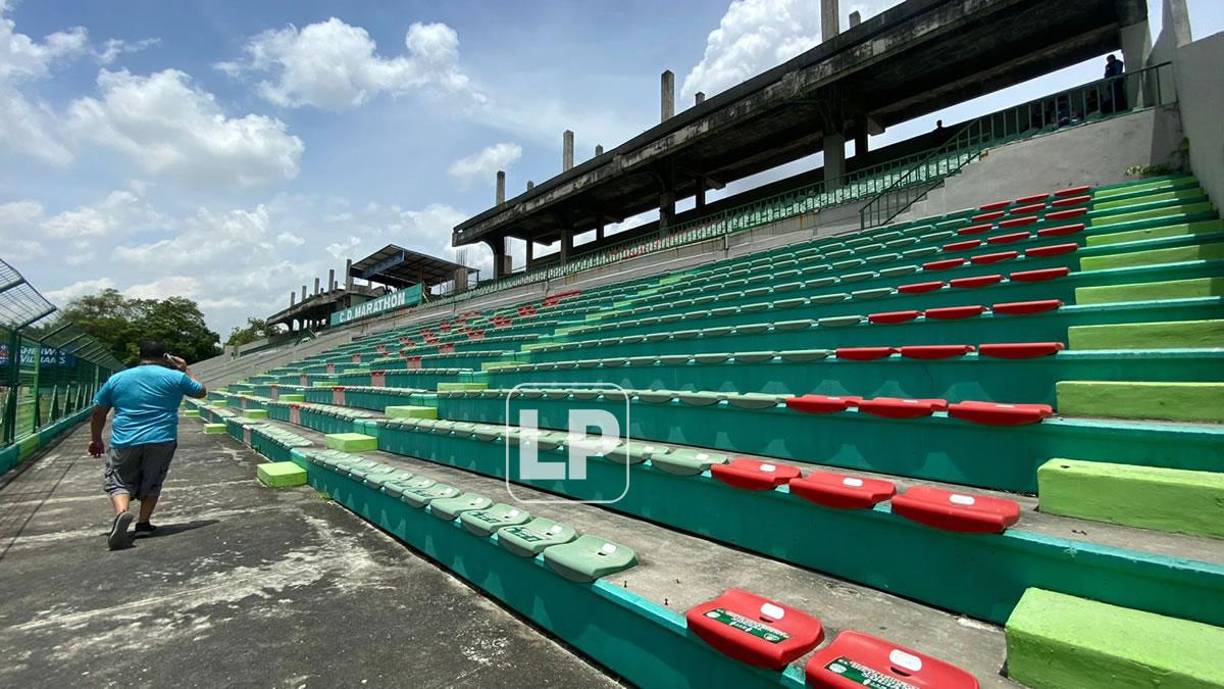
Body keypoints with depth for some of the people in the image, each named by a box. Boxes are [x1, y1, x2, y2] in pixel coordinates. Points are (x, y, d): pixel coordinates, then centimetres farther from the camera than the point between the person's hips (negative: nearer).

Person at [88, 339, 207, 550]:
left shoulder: (116, 379, 10)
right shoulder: (176, 377, 1)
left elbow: (98, 412, 14)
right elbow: (201, 391, 16)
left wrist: (95, 440, 27)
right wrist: (185, 369, 25)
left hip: (125, 442, 1)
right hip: (162, 440, -1)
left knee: (119, 482, 14)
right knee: (152, 483, 16)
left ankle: (121, 512, -12)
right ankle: (143, 523, 13)